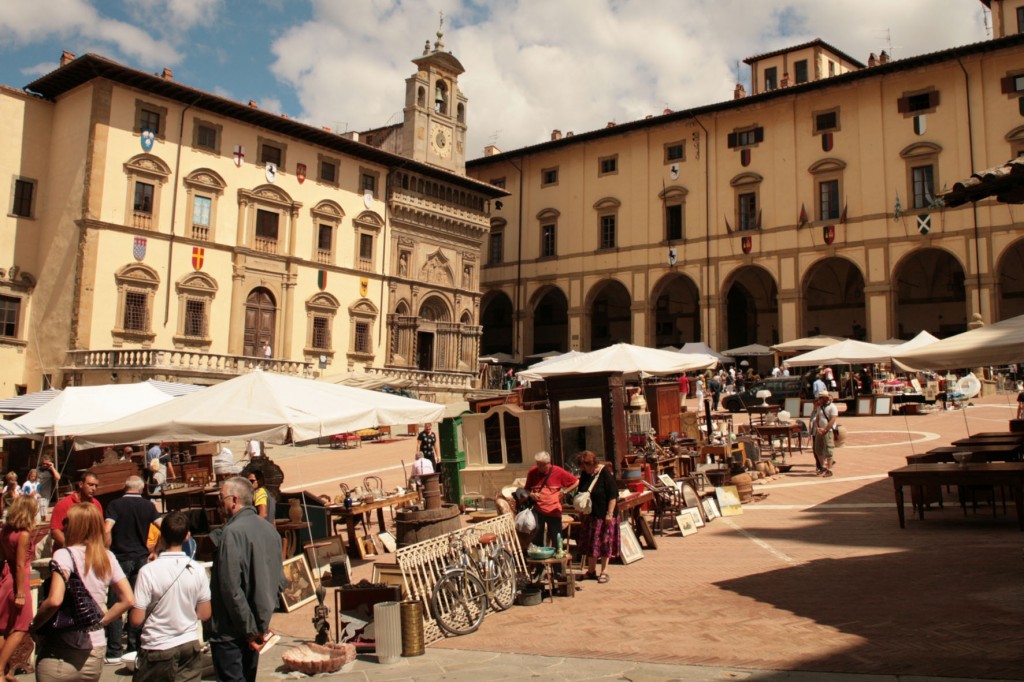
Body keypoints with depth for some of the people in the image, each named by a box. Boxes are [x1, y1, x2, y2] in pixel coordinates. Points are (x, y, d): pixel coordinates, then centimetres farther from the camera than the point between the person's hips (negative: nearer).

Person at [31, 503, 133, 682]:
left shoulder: (65, 555, -12)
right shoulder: (108, 557, 4)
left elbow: (54, 600, -24)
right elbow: (127, 600, 3)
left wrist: (34, 625, -8)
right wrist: (101, 621, 10)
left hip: (61, 654, -5)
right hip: (95, 653, 5)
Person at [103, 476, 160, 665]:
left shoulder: (116, 505, -5)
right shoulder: (148, 506, 5)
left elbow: (106, 530, -18)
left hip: (121, 558, -3)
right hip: (141, 558, 4)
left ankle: (114, 652, 1)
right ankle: (135, 648, 16)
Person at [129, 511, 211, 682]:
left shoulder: (148, 571, -14)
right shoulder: (198, 570, -6)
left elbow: (136, 620, -12)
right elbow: (205, 614, 1)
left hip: (157, 650, -2)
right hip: (190, 647, 3)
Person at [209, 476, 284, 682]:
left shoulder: (232, 532, -18)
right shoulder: (269, 530, 6)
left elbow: (231, 587, -21)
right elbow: (280, 580, 10)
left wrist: (249, 628, -14)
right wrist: (262, 622, 12)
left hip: (231, 632, -8)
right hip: (258, 626, 8)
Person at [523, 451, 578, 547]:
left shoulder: (558, 471, -6)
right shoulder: (532, 472, -1)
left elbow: (576, 482, 2)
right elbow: (526, 489, 13)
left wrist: (564, 491, -5)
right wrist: (531, 494, -8)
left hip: (554, 511, -1)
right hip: (537, 511, 1)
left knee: (556, 539, 8)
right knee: (536, 539, 0)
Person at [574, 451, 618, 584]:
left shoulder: (605, 473, -14)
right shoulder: (585, 474, 5)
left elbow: (613, 495, -15)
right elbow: (581, 492, 19)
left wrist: (610, 514, -19)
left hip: (603, 514, -6)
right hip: (589, 514, 6)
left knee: (604, 542, 3)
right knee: (589, 542, 10)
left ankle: (604, 571, 14)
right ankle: (591, 571, 22)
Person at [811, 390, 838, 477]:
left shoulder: (832, 407, -8)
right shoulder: (820, 408, 15)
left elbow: (832, 420, -15)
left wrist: (825, 430, -17)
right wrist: (818, 428, -3)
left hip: (828, 431, -8)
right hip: (819, 432, 8)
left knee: (828, 450, -6)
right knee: (818, 449, 10)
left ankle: (829, 470, 1)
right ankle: (823, 467, 24)